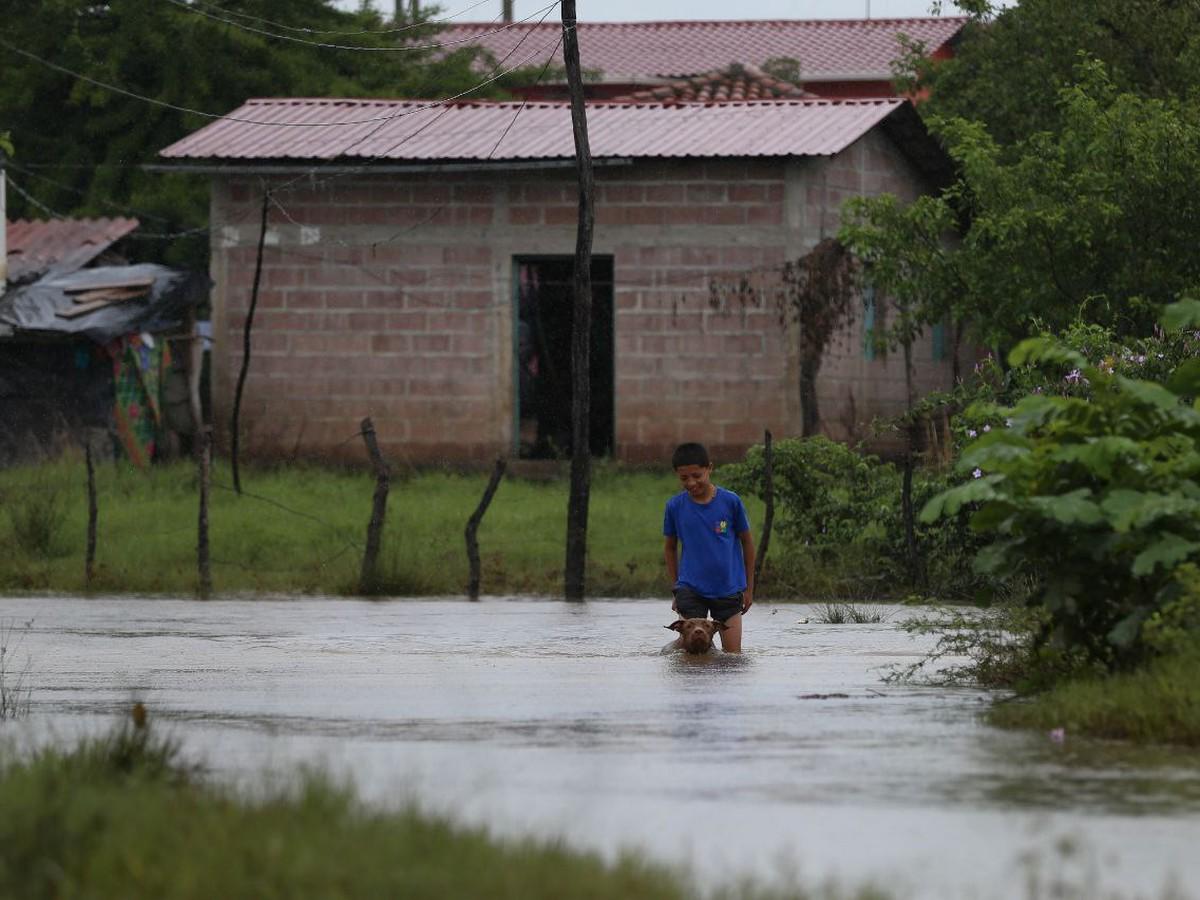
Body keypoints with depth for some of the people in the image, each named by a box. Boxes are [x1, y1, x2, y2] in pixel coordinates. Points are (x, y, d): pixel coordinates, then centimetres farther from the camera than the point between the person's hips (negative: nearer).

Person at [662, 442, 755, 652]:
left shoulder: (730, 501, -5)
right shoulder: (675, 506, -2)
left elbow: (747, 542, 6)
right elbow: (670, 548, 11)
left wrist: (749, 588, 8)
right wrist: (675, 588, 9)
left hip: (729, 589, 0)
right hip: (690, 591, 1)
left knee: (733, 654, -1)